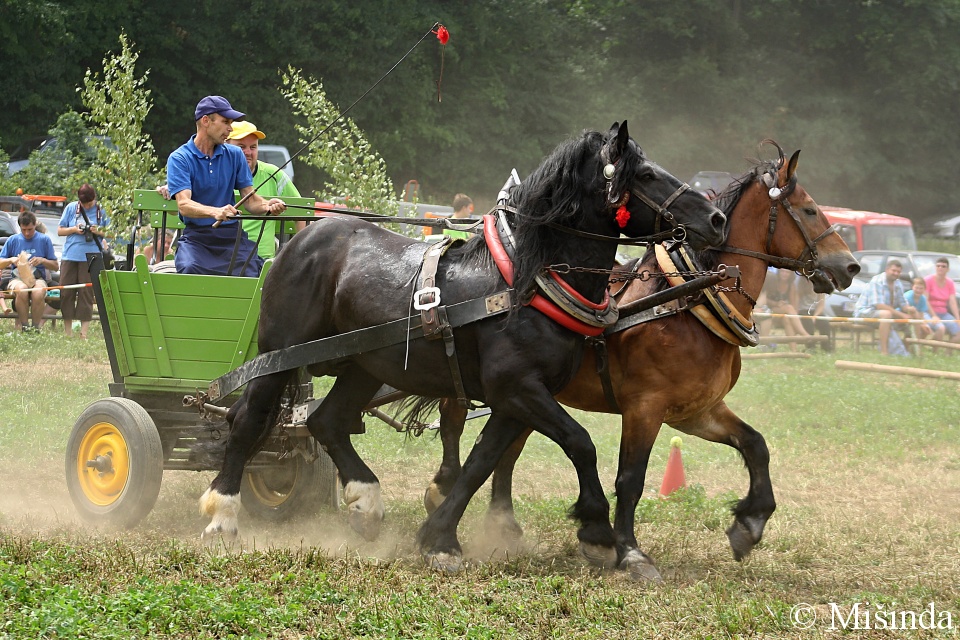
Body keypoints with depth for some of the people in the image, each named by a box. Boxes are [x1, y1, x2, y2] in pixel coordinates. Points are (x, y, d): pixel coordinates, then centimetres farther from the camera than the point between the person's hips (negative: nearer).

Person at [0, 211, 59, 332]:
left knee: (38, 293, -37)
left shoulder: (44, 240, 8)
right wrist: (11, 260, -10)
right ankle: (23, 326, -26)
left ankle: (36, 326, -22)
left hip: (38, 279, 0)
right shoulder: (13, 240, 9)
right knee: (22, 290, -37)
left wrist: (42, 260, -9)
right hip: (17, 279, 0)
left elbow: (56, 267, 9)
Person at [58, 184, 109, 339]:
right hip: (70, 256, 2)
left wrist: (99, 231, -12)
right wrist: (74, 229, -9)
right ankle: (67, 331, 11)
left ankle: (84, 332, 0)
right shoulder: (71, 208, 6)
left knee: (86, 294, -3)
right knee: (66, 293, 2)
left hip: (90, 258, -2)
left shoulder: (101, 211, 3)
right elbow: (60, 231, 9)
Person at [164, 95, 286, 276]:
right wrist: (215, 212, -36)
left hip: (232, 234, 3)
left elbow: (250, 199, 9)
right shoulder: (179, 158, -3)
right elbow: (184, 205, -17)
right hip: (196, 237, -3)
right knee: (189, 269, -33)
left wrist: (267, 205, -16)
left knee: (250, 273, -25)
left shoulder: (234, 155, 12)